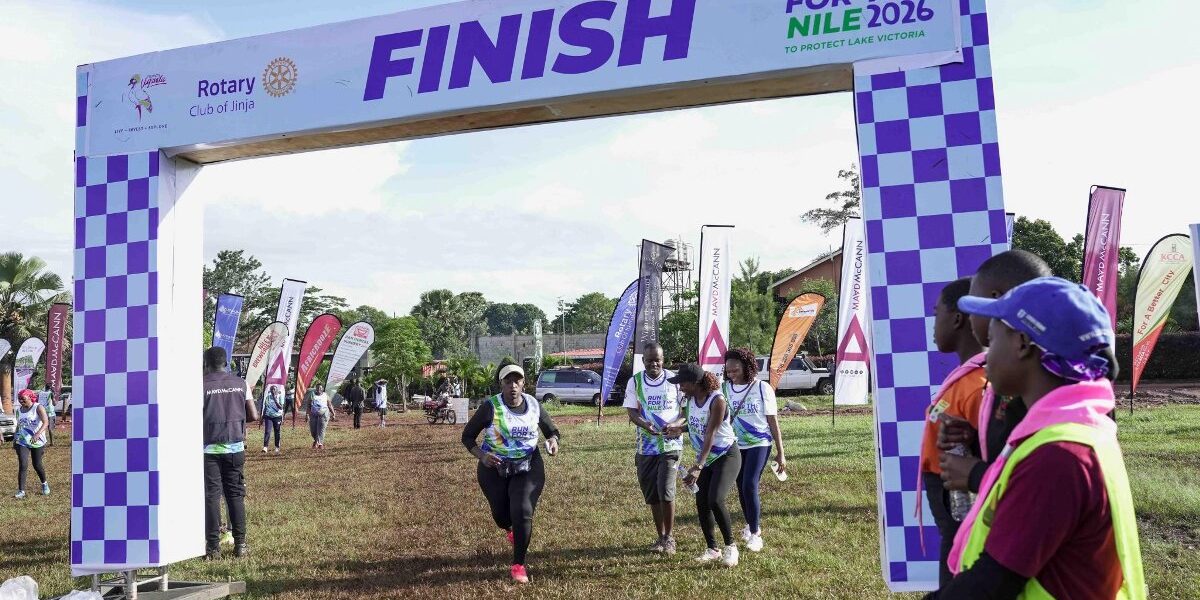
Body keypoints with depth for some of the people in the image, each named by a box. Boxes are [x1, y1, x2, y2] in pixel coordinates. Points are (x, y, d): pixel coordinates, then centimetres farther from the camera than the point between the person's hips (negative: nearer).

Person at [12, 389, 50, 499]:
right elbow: (18, 425, 20)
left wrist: (38, 434, -38)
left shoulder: (38, 408, -11)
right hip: (22, 442, 3)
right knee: (23, 466, -10)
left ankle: (44, 484, 34)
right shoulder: (19, 410, 6)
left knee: (37, 465, 8)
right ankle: (21, 491, -6)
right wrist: (14, 439, 14)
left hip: (37, 442, -3)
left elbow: (46, 423, -23)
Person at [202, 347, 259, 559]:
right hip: (235, 446, 3)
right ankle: (241, 544, 9)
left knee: (211, 495, 3)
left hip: (209, 448, -3)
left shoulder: (202, 385, -6)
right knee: (236, 494, 10)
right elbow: (254, 416, 3)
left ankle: (213, 547, 3)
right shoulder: (241, 384, 3)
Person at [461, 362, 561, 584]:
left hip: (528, 467, 1)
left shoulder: (534, 405, -4)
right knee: (500, 514, 13)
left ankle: (519, 565, 4)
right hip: (495, 468, -1)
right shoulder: (490, 407, -14)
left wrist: (553, 440, -14)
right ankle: (509, 529, 54)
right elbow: (467, 436, -8)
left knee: (523, 512, -13)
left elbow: (552, 430, 10)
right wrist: (481, 455, -26)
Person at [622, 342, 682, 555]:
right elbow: (632, 412, -3)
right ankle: (661, 537, 25)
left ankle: (669, 537, 6)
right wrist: (644, 424, -24)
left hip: (671, 444, -3)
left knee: (666, 491, -12)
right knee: (652, 495, 9)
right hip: (645, 447, 3)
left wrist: (677, 424, -18)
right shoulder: (635, 382, 1)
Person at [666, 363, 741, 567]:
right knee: (701, 504, 5)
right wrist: (679, 428, -7)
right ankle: (712, 549, 21)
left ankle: (730, 546, 0)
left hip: (726, 456, -8)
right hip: (705, 457, 8)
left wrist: (698, 467, -33)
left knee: (716, 500, -20)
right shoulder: (690, 399, -2)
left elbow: (710, 435, -29)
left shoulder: (717, 401, -25)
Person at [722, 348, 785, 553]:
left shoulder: (762, 388, -10)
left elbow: (773, 421, -6)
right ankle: (751, 525, 34)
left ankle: (755, 534, -5)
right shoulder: (725, 388, -1)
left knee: (750, 485, -16)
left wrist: (780, 453, -5)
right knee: (742, 488, 11)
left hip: (759, 444, -4)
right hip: (736, 445, 4)